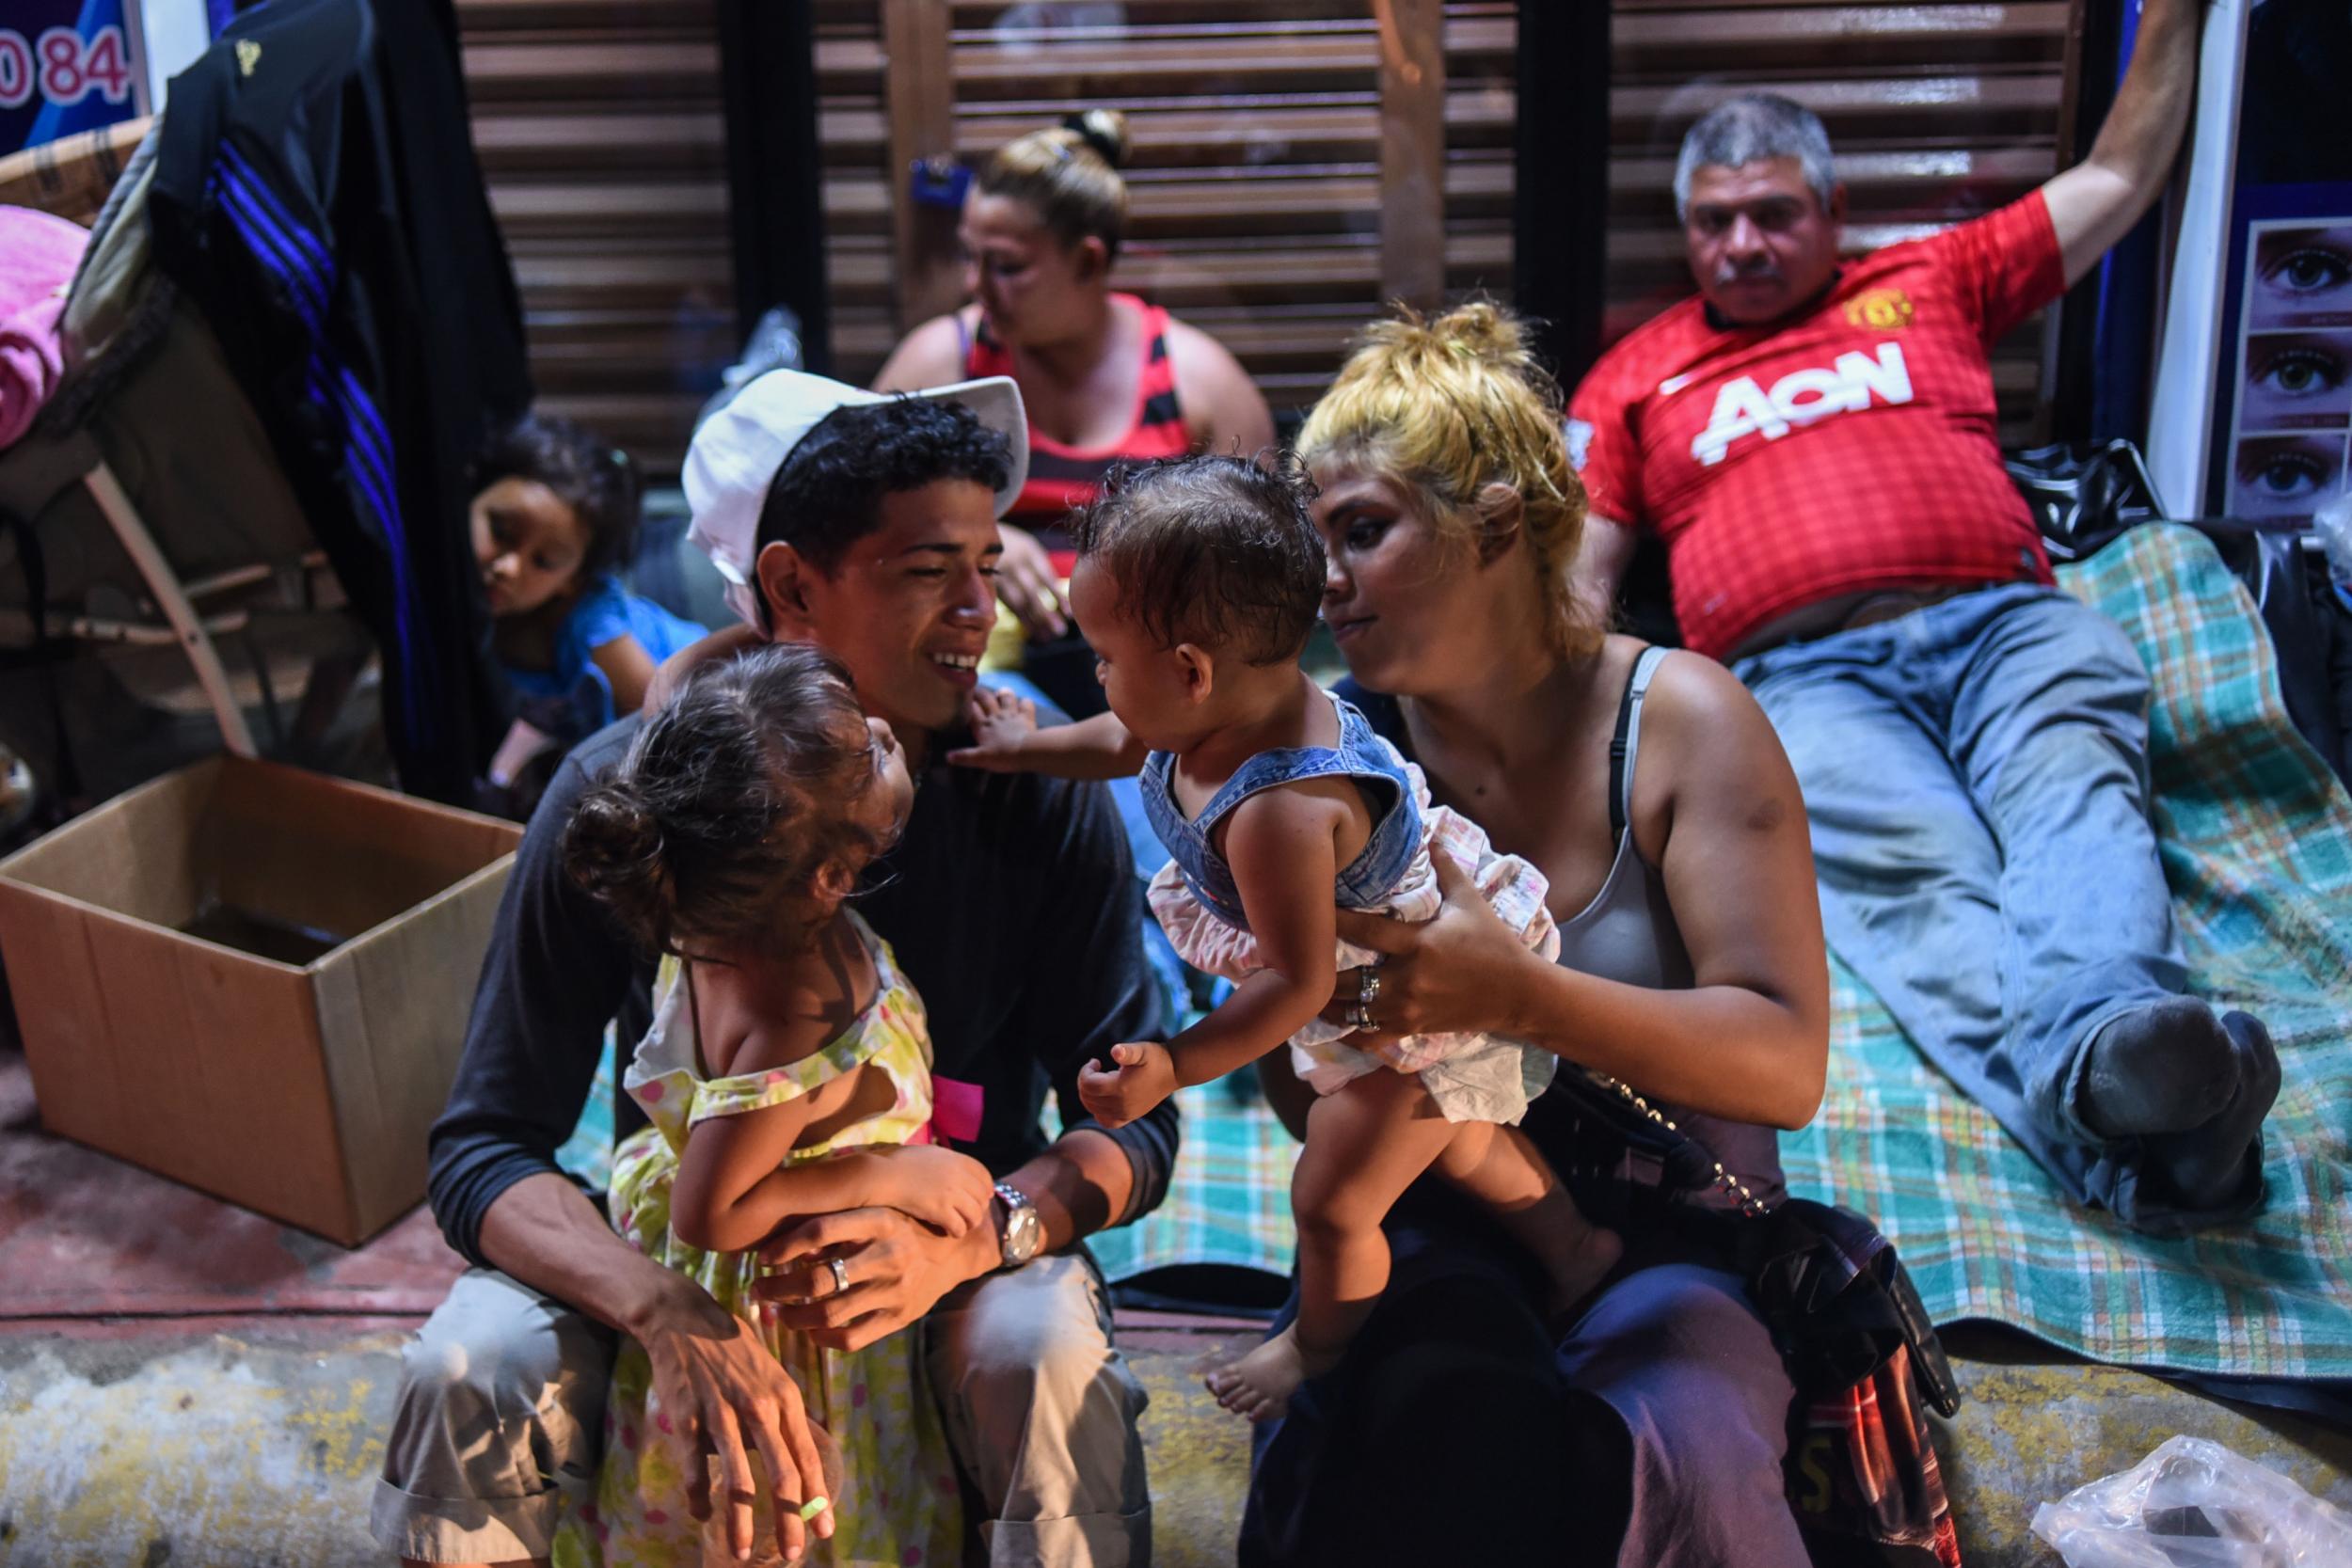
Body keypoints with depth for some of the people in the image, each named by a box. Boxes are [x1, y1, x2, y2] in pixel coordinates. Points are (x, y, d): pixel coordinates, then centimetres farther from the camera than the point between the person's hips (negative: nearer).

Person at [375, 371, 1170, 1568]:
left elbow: (1134, 1118, -10)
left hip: (951, 1246, 0)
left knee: (1046, 1364, -32)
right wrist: (671, 1316, -36)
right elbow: (486, 1145, -16)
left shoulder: (1043, 795, -14)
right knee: (468, 1379, -27)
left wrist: (967, 1239, -32)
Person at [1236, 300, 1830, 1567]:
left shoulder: (1679, 722, -4)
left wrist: (1511, 995, -28)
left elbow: (1786, 1062, -14)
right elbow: (1306, 1105, 5)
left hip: (1667, 1236, -1)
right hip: (1434, 1232, 1)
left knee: (1673, 1459, -33)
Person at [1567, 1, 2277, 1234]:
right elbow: (1571, 586, 22)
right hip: (1805, 676, -2)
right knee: (1924, 869, -33)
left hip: (2003, 623, 2)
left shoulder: (1930, 284, 31)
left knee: (2072, 782, -33)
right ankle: (2103, 1129, -58)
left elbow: (2120, 176, 38)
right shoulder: (1637, 376, 28)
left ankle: (2110, 1035, -61)